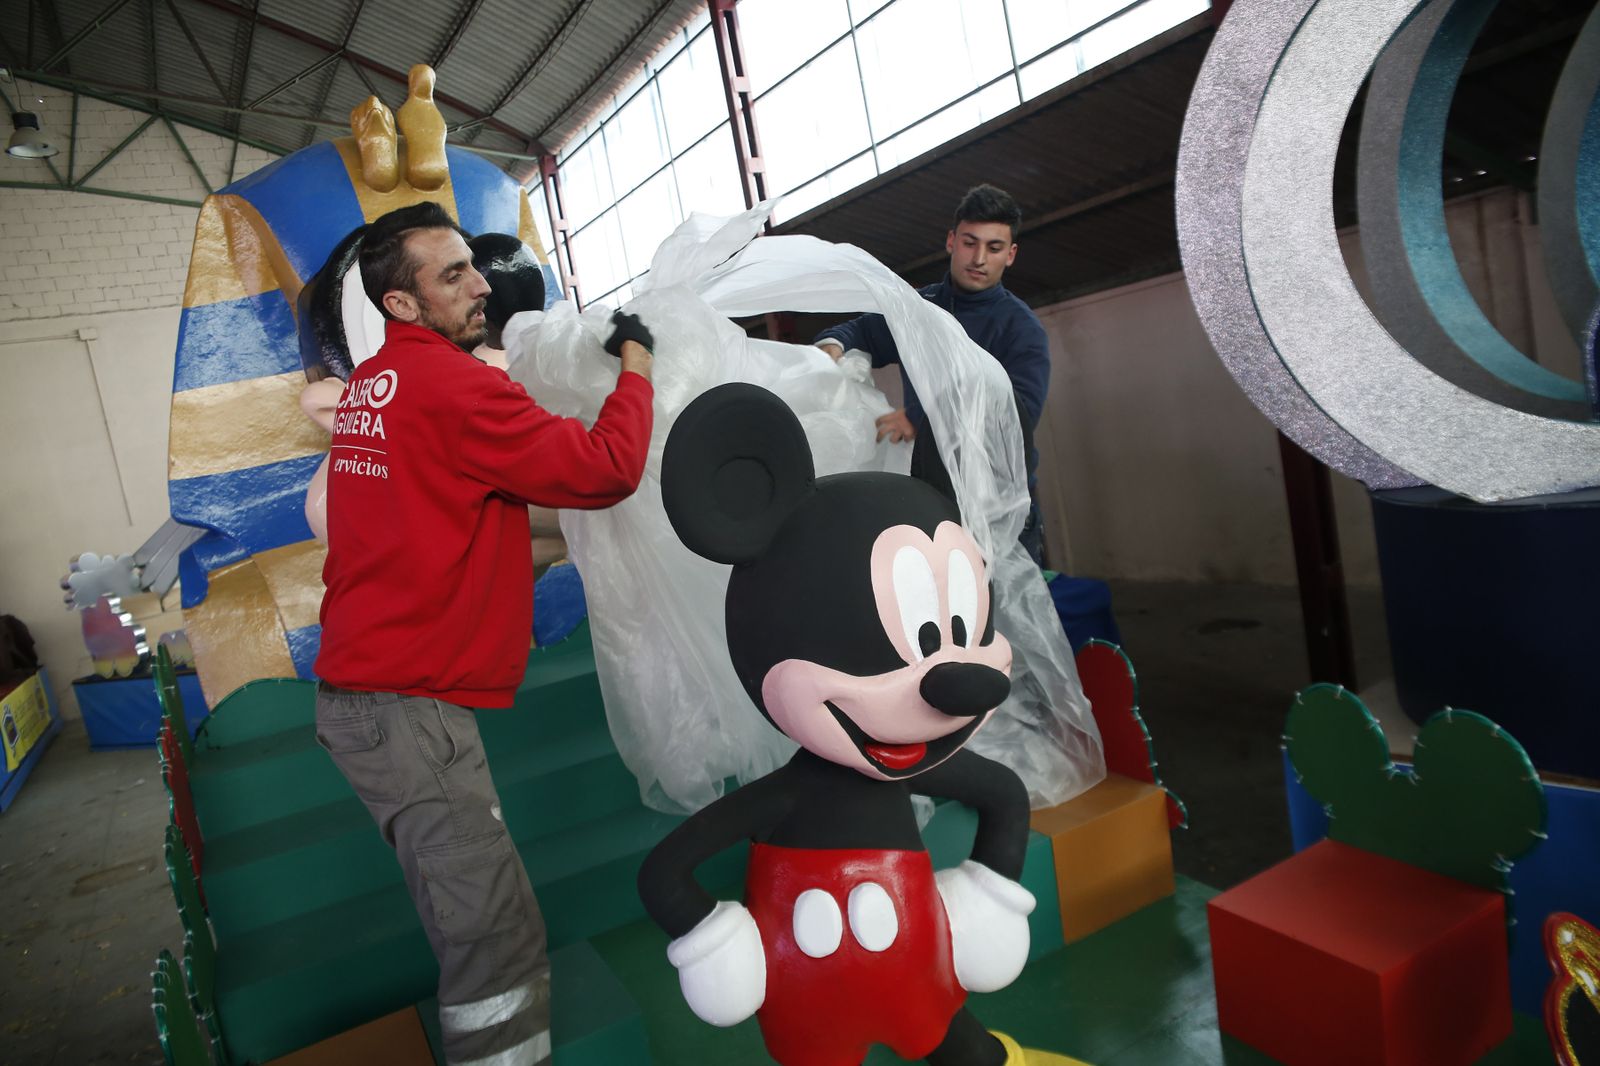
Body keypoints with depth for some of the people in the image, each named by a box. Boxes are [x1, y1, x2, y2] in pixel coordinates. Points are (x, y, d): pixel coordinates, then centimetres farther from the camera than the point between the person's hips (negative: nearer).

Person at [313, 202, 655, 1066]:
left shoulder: (370, 385, 12)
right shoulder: (452, 385, -17)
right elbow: (607, 469, -16)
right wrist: (636, 362, -2)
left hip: (361, 690, 10)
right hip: (408, 706, -10)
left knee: (469, 920, 21)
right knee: (498, 937, -8)